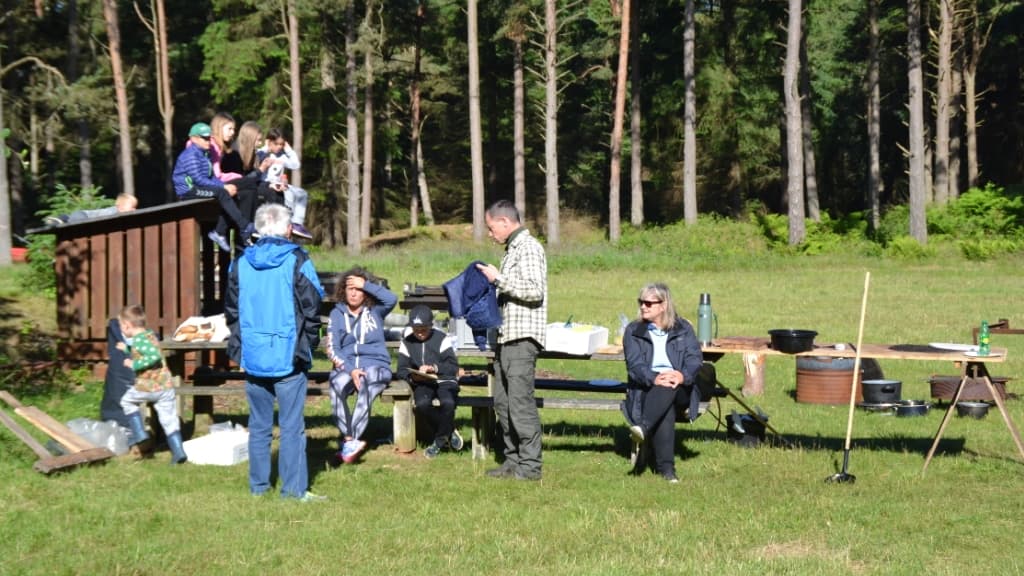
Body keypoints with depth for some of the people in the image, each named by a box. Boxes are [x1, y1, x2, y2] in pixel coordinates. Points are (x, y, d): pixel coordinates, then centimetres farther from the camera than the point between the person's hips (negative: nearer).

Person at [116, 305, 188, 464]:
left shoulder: (139, 340, -13)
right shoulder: (150, 335, 15)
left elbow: (155, 356, -28)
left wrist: (134, 364, -20)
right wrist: (127, 349, 39)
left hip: (147, 386, -7)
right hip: (166, 385, 7)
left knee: (127, 401, 20)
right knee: (169, 419, 8)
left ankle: (139, 434, 15)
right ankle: (179, 452, 3)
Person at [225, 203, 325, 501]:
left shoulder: (240, 263, 5)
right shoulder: (296, 261, -7)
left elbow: (231, 311, 11)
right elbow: (312, 309, -6)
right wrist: (309, 343, 8)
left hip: (253, 356, 4)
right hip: (288, 356, -4)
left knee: (259, 425, 12)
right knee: (292, 426, -1)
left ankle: (258, 485, 18)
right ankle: (294, 488, -1)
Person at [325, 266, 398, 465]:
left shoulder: (375, 311, 13)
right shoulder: (337, 314, 12)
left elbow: (392, 299, -10)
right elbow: (332, 349, 3)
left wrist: (366, 284, -5)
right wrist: (350, 370, -13)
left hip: (376, 367, 0)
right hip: (346, 368, 1)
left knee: (365, 386, -36)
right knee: (337, 385, -35)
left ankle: (348, 443, -37)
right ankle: (351, 440, -37)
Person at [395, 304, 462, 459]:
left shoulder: (441, 338, 2)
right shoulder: (407, 341, 9)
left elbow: (453, 366, -4)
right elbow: (401, 370, 5)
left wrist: (434, 368, -21)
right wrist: (412, 376, -18)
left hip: (444, 381, -2)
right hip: (422, 383, 2)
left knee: (448, 403, -35)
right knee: (422, 403, -34)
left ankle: (439, 441, -9)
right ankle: (449, 432, -9)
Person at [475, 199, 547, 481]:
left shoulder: (529, 248, -10)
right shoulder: (513, 249, 20)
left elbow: (535, 290, -21)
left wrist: (499, 279, -15)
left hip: (522, 338, -10)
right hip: (506, 336, 10)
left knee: (520, 401, -10)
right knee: (503, 402, 11)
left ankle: (530, 465, -7)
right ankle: (513, 460, 17)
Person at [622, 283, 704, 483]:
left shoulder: (683, 329, 14)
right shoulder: (633, 331, 12)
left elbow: (695, 358, -1)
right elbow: (634, 364, -3)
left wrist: (682, 375, -25)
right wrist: (654, 378, -25)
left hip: (680, 389, 1)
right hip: (647, 388, -1)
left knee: (668, 388, -37)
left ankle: (643, 428, -55)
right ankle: (665, 466, -47)